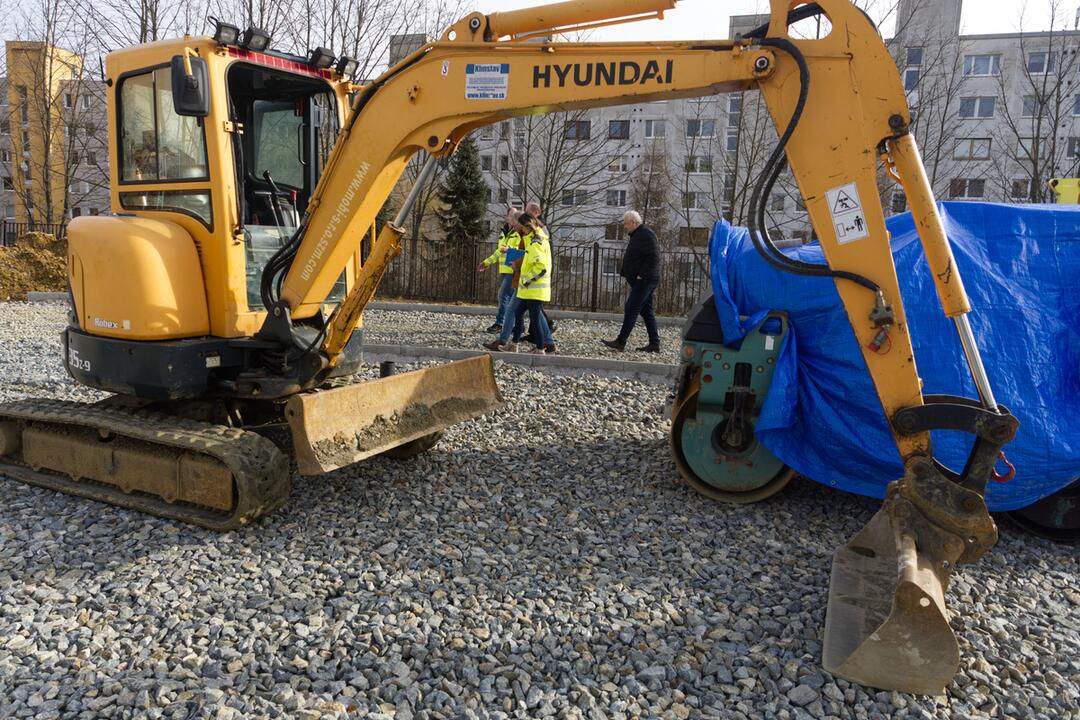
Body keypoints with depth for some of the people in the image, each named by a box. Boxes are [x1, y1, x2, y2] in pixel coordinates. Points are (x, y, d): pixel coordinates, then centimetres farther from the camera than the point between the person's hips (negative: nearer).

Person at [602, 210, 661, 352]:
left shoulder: (646, 235, -13)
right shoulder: (635, 235, 19)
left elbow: (654, 257, -22)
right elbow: (631, 259, 27)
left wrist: (642, 275, -22)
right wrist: (624, 272, 15)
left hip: (644, 281, -11)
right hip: (641, 281, 11)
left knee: (631, 309, -10)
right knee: (646, 311, 10)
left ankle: (620, 342, -8)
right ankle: (654, 344, 13)